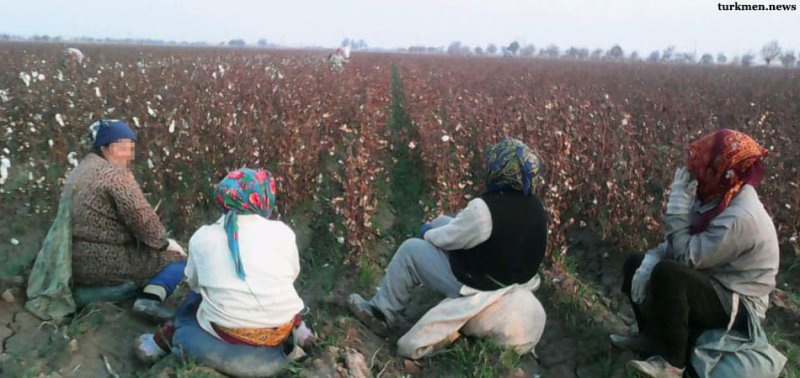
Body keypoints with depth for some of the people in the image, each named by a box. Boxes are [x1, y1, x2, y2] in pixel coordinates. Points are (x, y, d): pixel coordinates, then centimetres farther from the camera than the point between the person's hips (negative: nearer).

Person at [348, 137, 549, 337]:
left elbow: (447, 238, -16)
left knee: (410, 249, 3)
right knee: (442, 221, 17)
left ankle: (383, 312, 20)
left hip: (476, 285, -8)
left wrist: (427, 232, 6)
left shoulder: (485, 208, -30)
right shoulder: (535, 206, -5)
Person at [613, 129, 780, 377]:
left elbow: (686, 257, -28)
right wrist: (648, 263, -14)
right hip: (710, 284, 9)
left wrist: (678, 202, -24)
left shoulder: (740, 217, -30)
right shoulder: (719, 198, -1)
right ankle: (651, 336, 15)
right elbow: (677, 242, 4)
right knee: (636, 264, 6)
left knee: (667, 272, -34)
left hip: (738, 306, -9)